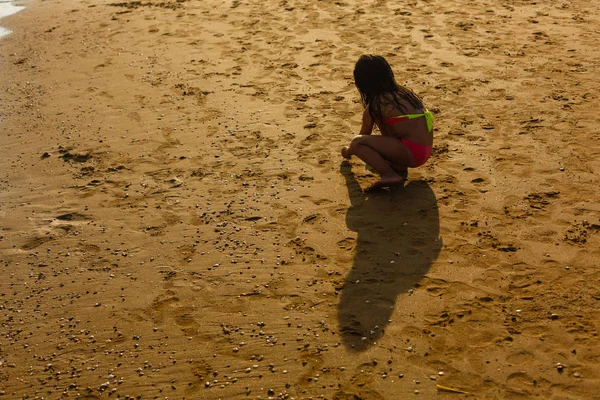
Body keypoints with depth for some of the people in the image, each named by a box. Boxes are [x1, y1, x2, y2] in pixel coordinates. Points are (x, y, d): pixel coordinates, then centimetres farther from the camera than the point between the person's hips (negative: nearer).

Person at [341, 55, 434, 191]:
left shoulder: (373, 107, -5)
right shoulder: (402, 92, 17)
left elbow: (363, 136, 11)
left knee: (357, 143, -9)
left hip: (412, 153, -8)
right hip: (426, 151, 8)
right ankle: (400, 168, 10)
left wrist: (348, 151, 33)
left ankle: (390, 175, -20)